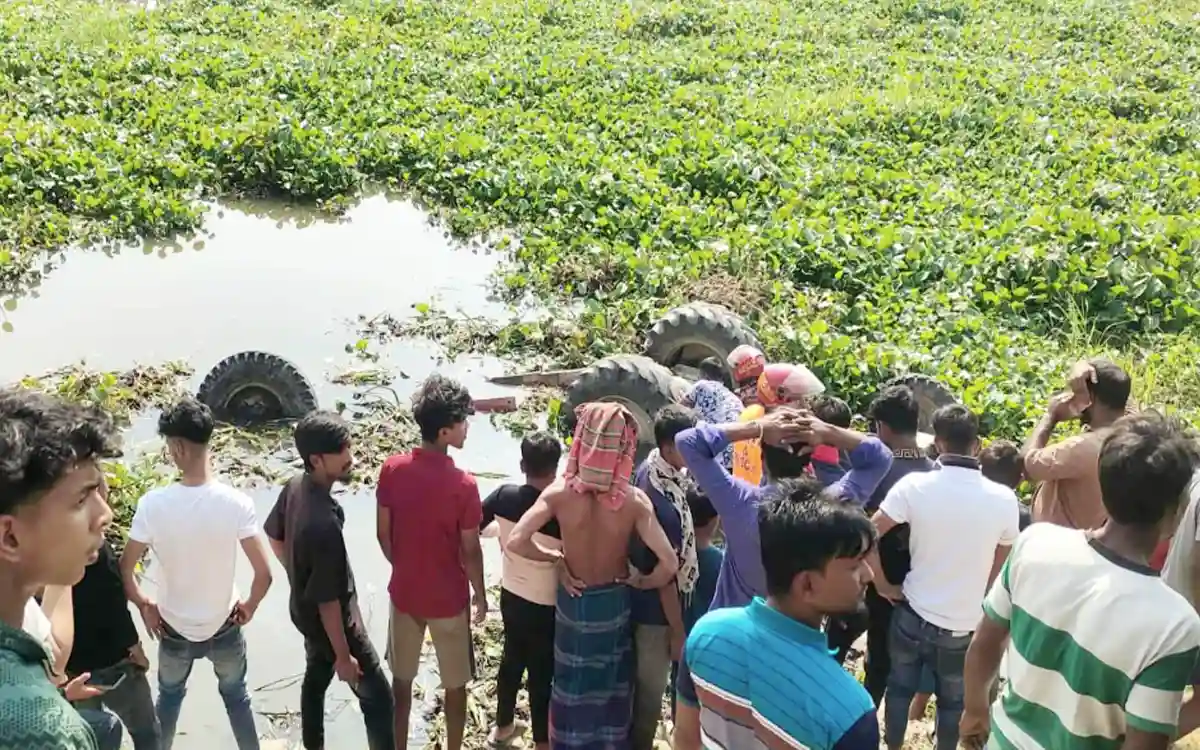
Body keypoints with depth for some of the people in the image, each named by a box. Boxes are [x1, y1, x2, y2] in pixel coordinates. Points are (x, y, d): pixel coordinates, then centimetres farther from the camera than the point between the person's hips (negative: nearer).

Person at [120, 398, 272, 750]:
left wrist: (143, 604, 5)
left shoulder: (153, 504, -21)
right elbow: (264, 574, -21)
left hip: (173, 629, 0)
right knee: (236, 697, 24)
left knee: (169, 696, 28)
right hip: (224, 627, 0)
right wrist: (249, 607, -1)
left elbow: (125, 570, -14)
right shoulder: (236, 503, -22)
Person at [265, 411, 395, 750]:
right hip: (332, 621, -9)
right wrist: (343, 655, -18)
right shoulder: (324, 524, -39)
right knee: (378, 698, 6)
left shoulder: (294, 487, -13)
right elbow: (329, 600, -30)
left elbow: (274, 537, 7)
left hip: (303, 610, 9)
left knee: (316, 677, 29)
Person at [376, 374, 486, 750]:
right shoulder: (463, 485, -24)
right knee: (455, 684, 17)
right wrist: (480, 595, 2)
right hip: (448, 599, -4)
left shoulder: (392, 469, -12)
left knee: (401, 679, 21)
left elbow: (383, 534, -2)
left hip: (404, 593, 4)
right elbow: (470, 551, -14)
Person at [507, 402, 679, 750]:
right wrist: (639, 582, -7)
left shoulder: (560, 492, -21)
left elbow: (516, 542, -27)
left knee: (572, 681, 22)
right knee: (612, 683, 22)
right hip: (614, 602, -1)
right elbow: (669, 564, -27)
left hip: (573, 601, 1)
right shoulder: (634, 500, -23)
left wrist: (555, 558, -10)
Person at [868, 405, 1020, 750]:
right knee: (952, 701, 22)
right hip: (964, 626, 0)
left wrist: (883, 585, -2)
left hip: (913, 614, 0)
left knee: (900, 689, 22)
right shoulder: (1003, 499, -11)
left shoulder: (914, 485, -16)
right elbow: (999, 568, 2)